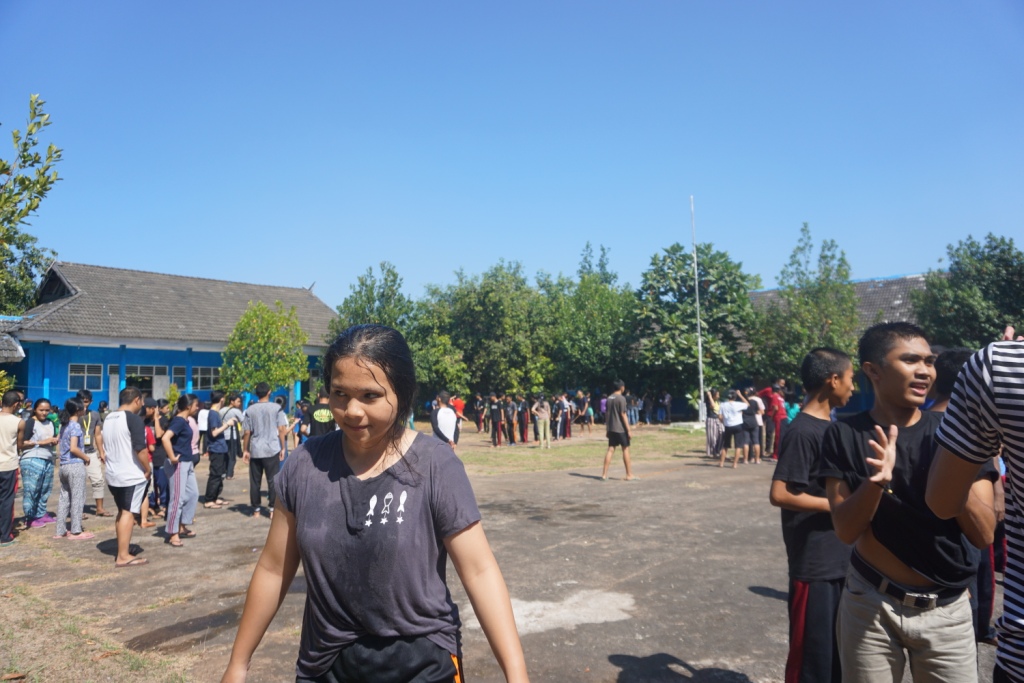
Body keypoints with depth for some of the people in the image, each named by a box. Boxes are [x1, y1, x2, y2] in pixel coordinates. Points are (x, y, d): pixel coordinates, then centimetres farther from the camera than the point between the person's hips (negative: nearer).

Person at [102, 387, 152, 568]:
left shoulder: (108, 418, 10)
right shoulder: (133, 418, -16)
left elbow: (106, 445, 18)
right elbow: (140, 449, -22)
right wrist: (148, 470, -10)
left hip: (112, 474, 8)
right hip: (132, 475, -8)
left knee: (122, 512, 18)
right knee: (128, 513, -3)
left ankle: (122, 549, 25)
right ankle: (123, 556, -1)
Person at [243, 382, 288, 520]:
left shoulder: (250, 410, 2)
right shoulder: (276, 408, -3)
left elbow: (247, 432, 1)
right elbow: (281, 430, -5)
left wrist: (245, 450, 10)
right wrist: (282, 448, 2)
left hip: (255, 451, 2)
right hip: (272, 450, -2)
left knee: (255, 482, 9)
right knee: (273, 481, 5)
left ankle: (256, 510, 14)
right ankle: (272, 509, 5)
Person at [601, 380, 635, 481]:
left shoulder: (609, 398, 9)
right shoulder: (621, 398, -12)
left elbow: (607, 414, 11)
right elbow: (623, 415, -14)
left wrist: (607, 429, 16)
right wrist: (628, 429, -11)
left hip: (611, 429, 6)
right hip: (621, 429, -6)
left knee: (610, 450, 6)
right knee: (625, 450, 4)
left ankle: (604, 474, 3)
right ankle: (629, 475, 10)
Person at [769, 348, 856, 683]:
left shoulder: (831, 426, 10)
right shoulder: (802, 431, -18)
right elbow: (779, 494, -23)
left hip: (840, 559, 9)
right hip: (814, 564, -9)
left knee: (837, 649, 20)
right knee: (812, 654, 5)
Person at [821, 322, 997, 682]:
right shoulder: (844, 435, -8)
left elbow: (984, 534, -10)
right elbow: (846, 531, -13)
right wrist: (876, 480, -30)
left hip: (947, 612, 1)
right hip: (870, 607, -1)